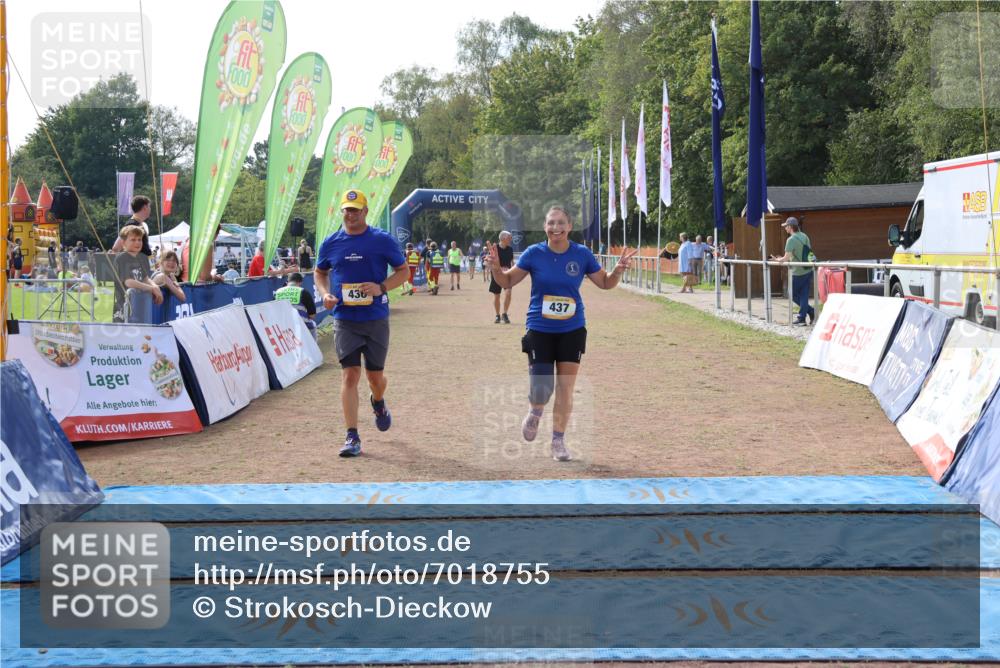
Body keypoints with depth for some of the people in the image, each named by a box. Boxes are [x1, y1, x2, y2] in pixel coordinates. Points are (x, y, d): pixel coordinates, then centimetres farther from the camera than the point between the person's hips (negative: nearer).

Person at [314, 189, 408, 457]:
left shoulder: (383, 240, -2)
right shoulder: (331, 243, 4)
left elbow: (403, 271, 3)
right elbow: (320, 272, 19)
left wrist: (381, 287, -14)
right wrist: (325, 294, -1)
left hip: (376, 318, -1)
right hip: (344, 320, 1)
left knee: (375, 376, 8)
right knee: (350, 375, -7)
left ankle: (378, 403, 45)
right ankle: (352, 437, -4)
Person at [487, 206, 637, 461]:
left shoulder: (582, 254, -3)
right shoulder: (534, 253, -6)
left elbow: (605, 283, 9)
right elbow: (508, 281, 1)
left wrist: (618, 270, -11)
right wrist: (496, 268, -19)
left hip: (572, 330, 1)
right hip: (539, 330, -1)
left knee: (565, 389, 3)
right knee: (541, 387, -9)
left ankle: (558, 440, 20)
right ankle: (535, 413, 28)